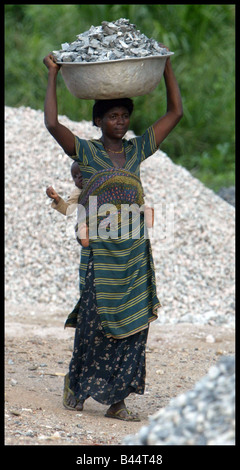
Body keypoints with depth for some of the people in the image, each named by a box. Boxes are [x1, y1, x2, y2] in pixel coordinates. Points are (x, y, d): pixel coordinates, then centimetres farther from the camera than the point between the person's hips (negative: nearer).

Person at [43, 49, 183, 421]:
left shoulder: (137, 151, 11)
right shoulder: (86, 152, 0)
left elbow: (175, 112, 13)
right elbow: (52, 124, -16)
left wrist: (166, 66, 11)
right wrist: (53, 76, -11)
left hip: (135, 252, 4)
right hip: (100, 251, -4)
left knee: (132, 325, 1)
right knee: (94, 322, -1)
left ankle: (117, 400, 6)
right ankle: (76, 382, 21)